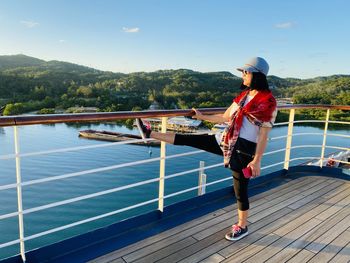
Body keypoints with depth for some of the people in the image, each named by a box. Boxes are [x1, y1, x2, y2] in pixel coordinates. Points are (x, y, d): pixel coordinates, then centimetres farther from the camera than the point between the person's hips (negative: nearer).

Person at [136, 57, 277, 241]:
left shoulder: (268, 101, -13)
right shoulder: (244, 95, 9)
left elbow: (264, 135, -15)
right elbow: (225, 118, 15)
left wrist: (257, 160, -16)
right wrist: (202, 117, 16)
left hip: (244, 150, -6)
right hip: (227, 141, 6)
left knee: (240, 189, 8)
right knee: (191, 139, 1)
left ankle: (242, 227, 31)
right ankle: (150, 133, 7)